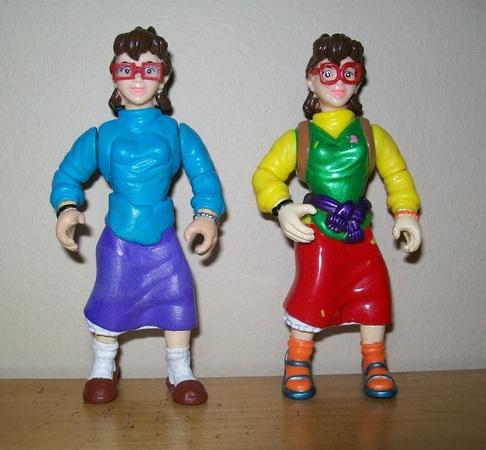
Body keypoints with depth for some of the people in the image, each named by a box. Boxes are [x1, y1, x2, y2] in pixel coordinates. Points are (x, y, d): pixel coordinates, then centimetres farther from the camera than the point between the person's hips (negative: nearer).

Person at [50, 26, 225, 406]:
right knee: (109, 302, 11)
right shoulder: (100, 136, 1)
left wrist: (207, 214, -17)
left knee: (177, 300, 1)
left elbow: (205, 177, 0)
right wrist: (67, 208, -13)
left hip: (163, 240, 0)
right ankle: (104, 368, 35)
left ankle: (180, 371, 21)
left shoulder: (179, 133, 0)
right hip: (118, 240, 1)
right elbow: (68, 174, 7)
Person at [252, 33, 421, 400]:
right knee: (311, 294, 0)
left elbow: (397, 174, 10)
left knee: (373, 293, 3)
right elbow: (265, 175, 1)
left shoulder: (371, 133, 8)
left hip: (360, 233, 3)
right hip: (316, 232, -2)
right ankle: (297, 365, 22)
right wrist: (282, 207, -16)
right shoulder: (298, 137, 3)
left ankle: (375, 365, 24)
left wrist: (406, 213, -2)